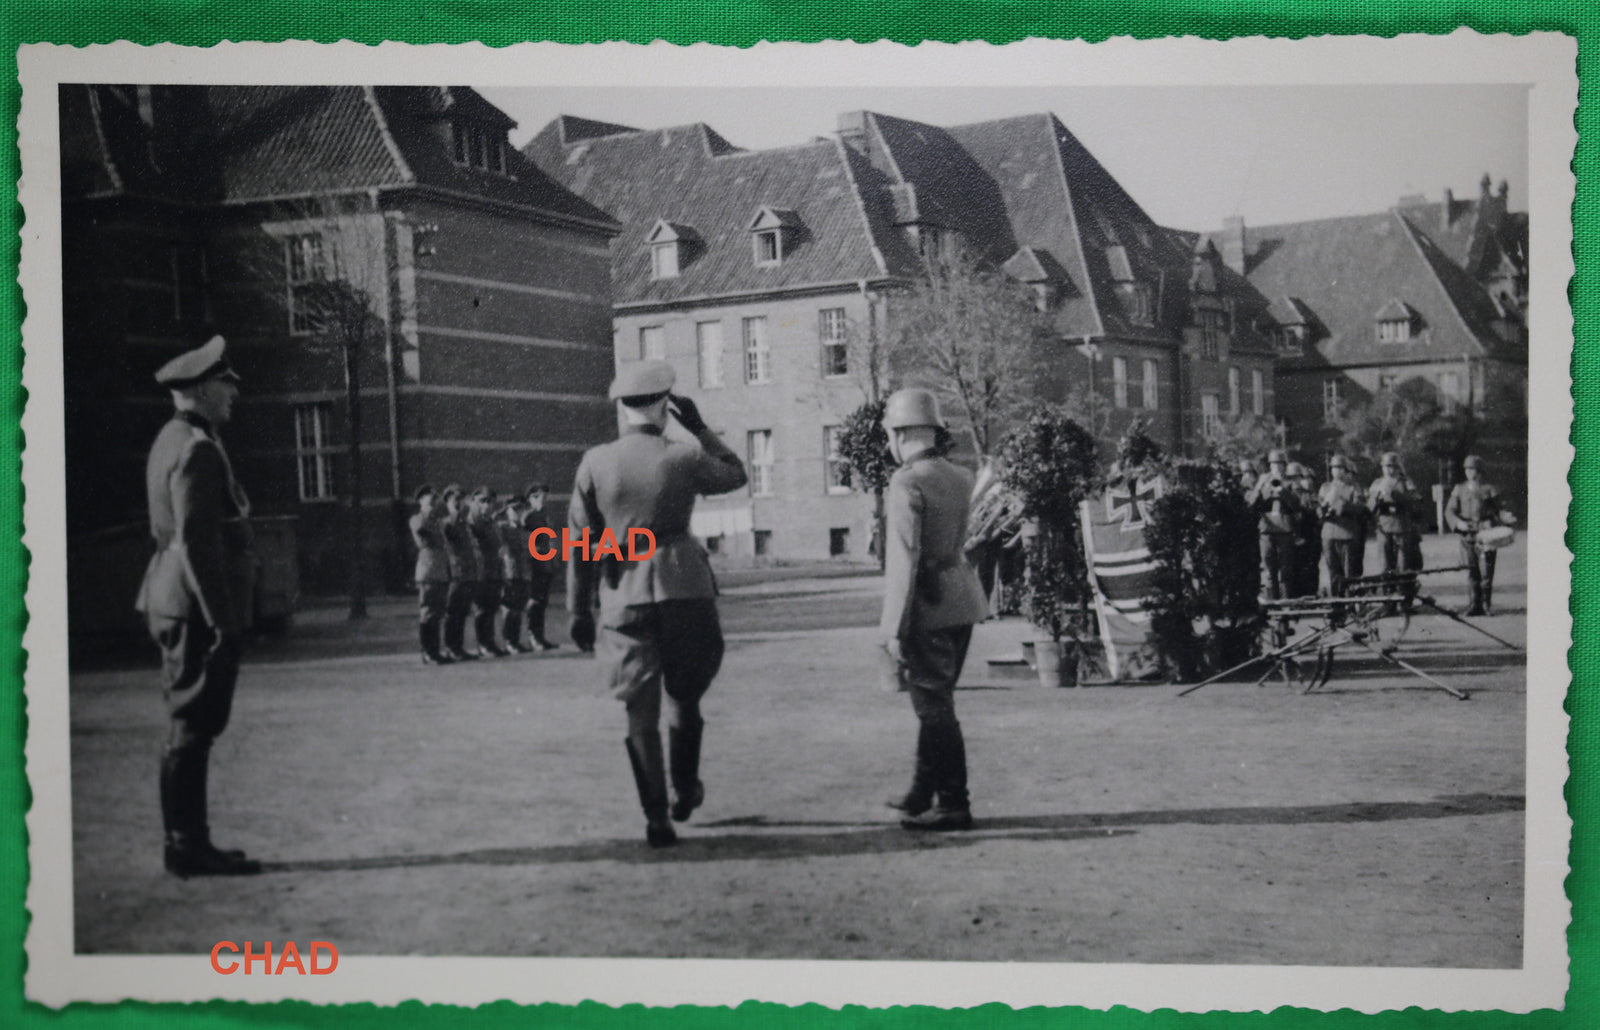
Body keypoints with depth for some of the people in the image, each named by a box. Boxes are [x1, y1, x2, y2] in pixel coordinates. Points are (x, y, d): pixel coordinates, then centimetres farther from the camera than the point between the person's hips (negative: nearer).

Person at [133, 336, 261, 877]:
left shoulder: (171, 440, 16)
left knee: (190, 726, 13)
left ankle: (186, 842, 19)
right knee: (193, 727, -5)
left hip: (174, 605, 10)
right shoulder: (197, 449, -15)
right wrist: (221, 618, -21)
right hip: (199, 604, -10)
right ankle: (188, 847, 0)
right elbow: (196, 542, -21)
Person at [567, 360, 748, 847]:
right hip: (684, 589, -1)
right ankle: (686, 791, 31)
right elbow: (737, 474, 14)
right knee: (684, 696, 20)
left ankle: (656, 817, 5)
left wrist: (579, 610, 9)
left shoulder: (595, 462, -2)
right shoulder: (683, 459, -6)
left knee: (640, 710, 6)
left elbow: (581, 539, 2)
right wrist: (700, 428, 15)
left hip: (623, 596, 1)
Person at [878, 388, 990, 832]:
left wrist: (895, 627, -16)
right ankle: (922, 792, 32)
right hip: (961, 600, 8)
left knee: (933, 704, 0)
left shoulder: (907, 483, -16)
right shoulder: (959, 477, 8)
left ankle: (953, 805, 4)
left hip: (928, 607, -8)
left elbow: (904, 559, -18)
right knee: (935, 700, 19)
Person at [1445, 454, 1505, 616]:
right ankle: (1476, 604, 9)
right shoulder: (1459, 489, 13)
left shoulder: (1489, 490, 6)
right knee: (1472, 572, 2)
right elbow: (1449, 511, 7)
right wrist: (1458, 523, -10)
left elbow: (1498, 509, 8)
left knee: (1486, 570, -8)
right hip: (1467, 534, 3)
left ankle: (1487, 604, 2)